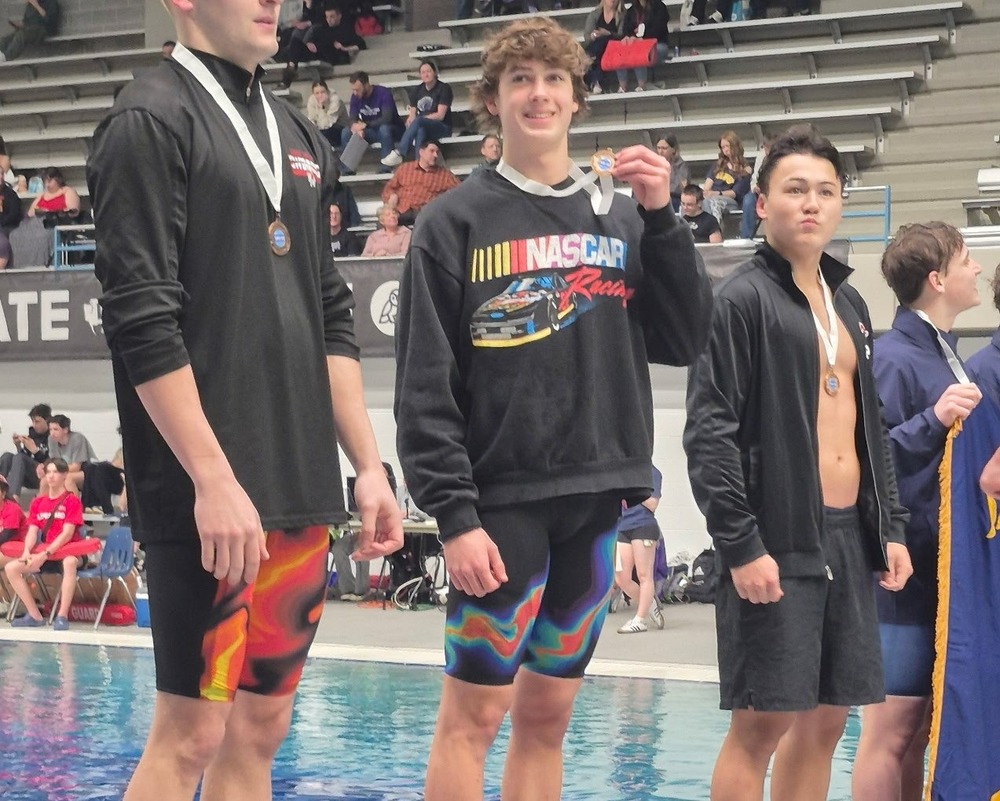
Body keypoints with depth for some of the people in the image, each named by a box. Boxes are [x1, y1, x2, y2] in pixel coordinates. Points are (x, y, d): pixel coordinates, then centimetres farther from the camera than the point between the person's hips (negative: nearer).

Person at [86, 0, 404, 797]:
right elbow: (142, 320, -15)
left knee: (261, 725, 9)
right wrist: (214, 480, -19)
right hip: (208, 494, -7)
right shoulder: (151, 121, -6)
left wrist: (368, 466, 13)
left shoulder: (301, 140, 17)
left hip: (301, 492, 7)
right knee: (191, 731, -5)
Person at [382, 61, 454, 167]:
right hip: (421, 126, 3)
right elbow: (412, 115, 9)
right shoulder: (416, 90, 14)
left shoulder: (443, 88, -1)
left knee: (418, 121, -35)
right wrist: (411, 119, -18)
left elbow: (440, 115, -9)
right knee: (420, 131, -37)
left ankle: (399, 153, -43)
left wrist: (415, 119, -13)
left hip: (442, 128, -3)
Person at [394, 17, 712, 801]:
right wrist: (453, 514, -14)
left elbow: (684, 342, 4)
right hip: (503, 501, -4)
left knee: (548, 715, 10)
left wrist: (660, 216, -4)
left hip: (596, 501, 4)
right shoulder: (455, 222, -2)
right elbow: (425, 387, -6)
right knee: (473, 713, -4)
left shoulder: (623, 218, 10)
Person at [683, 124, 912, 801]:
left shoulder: (849, 304, 17)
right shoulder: (742, 299, -7)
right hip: (778, 544, -7)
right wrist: (740, 546, -18)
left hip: (850, 539, 7)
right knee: (762, 723, -4)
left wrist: (892, 528, 13)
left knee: (824, 721, 10)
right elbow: (710, 432, -13)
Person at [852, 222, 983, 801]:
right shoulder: (893, 358, -12)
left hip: (944, 572, 8)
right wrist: (933, 420, -29)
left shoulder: (949, 356, 14)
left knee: (916, 737, 11)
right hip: (904, 570, -8)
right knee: (890, 733, -5)